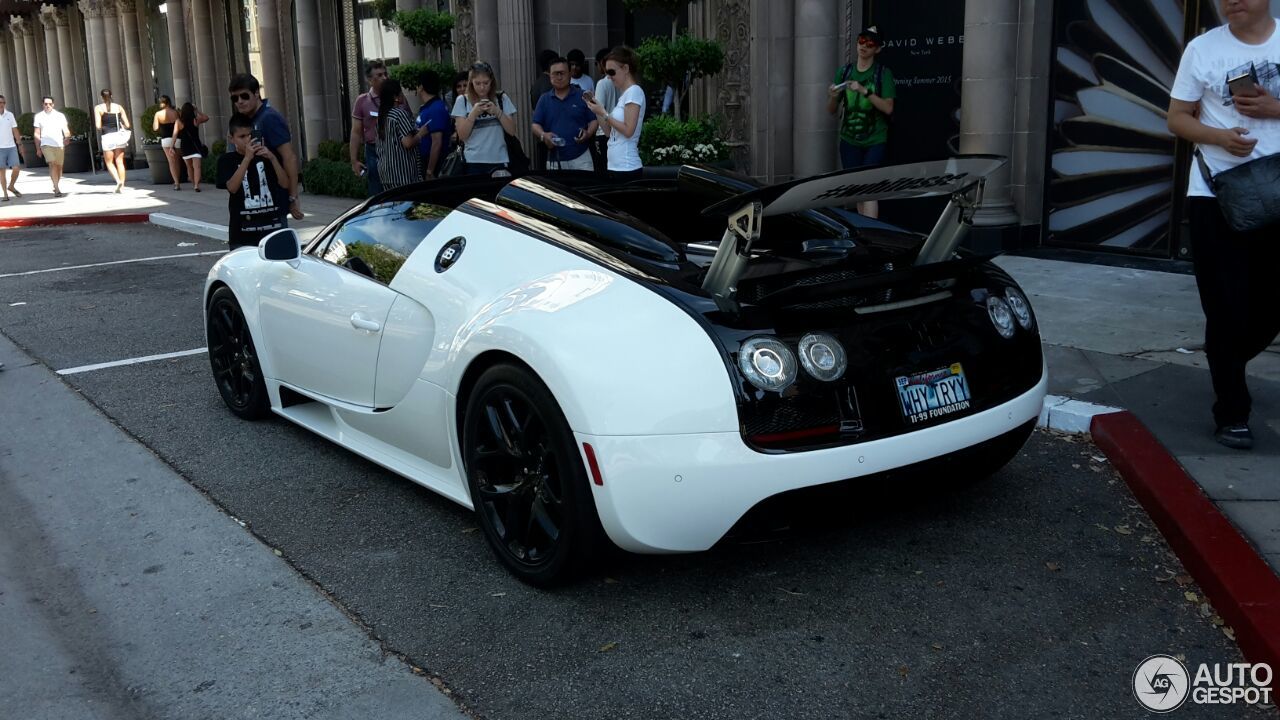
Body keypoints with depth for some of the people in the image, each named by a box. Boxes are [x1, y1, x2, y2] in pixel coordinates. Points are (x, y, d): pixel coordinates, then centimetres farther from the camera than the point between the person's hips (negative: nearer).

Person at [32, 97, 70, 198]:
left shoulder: (60, 116, 6)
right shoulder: (39, 116, 8)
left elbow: (66, 130, 0)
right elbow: (37, 134, 11)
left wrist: (67, 138, -22)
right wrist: (38, 149, 8)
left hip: (59, 144, 2)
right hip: (46, 144, -1)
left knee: (59, 166, 8)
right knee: (52, 164, -17)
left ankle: (56, 187, 30)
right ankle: (57, 189, -23)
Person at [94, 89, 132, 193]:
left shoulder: (98, 108, -1)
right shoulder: (119, 107, 6)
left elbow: (98, 126, -9)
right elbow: (127, 125, 2)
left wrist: (102, 128, 13)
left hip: (107, 137, -3)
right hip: (119, 135, 3)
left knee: (109, 162, 9)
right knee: (120, 162, 7)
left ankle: (118, 181, -13)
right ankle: (122, 185, 3)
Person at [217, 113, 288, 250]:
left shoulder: (267, 155, 7)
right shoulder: (227, 160, 2)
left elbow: (285, 184, 0)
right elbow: (232, 187, -14)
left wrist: (272, 158, -13)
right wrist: (247, 158, -21)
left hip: (272, 226, 2)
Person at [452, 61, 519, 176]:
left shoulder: (502, 99, 6)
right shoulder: (462, 101, 2)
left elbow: (512, 131, 2)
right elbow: (462, 136, -3)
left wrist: (497, 112, -11)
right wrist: (474, 113, -14)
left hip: (500, 161, 1)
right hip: (473, 162, -1)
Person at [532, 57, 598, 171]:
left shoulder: (582, 97, 5)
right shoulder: (544, 100, 11)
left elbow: (594, 120, 6)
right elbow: (535, 125, 8)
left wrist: (589, 133, -15)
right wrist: (543, 135, -14)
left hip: (581, 158, -1)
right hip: (554, 161, 2)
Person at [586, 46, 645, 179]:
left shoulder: (634, 91, -10)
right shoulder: (623, 94, 16)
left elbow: (628, 131, -18)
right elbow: (610, 132, 15)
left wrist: (603, 113, -14)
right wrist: (597, 111, 4)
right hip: (615, 166, 8)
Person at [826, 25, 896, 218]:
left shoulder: (883, 73, -3)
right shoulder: (845, 72, 7)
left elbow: (888, 108, -11)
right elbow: (831, 111, 10)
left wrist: (864, 91, -21)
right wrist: (833, 97, -13)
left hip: (875, 141, -4)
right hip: (849, 140, 4)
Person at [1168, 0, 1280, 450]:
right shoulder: (1203, 49, 0)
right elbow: (1178, 118, 2)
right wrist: (1219, 136, -17)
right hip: (1216, 196, -2)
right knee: (1226, 310, -1)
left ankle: (1227, 366, 39)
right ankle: (1232, 413, 9)